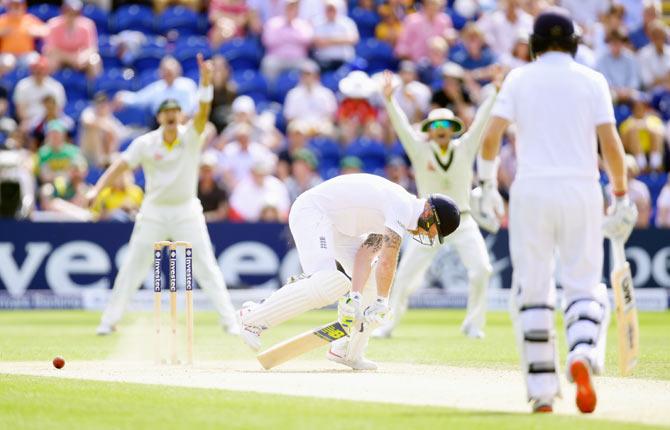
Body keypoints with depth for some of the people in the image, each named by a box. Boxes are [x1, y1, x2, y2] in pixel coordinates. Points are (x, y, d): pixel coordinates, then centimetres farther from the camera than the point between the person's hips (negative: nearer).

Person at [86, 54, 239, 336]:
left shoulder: (191, 137, -8)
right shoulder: (145, 143, -6)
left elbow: (203, 112, -25)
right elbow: (121, 165, -14)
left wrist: (206, 82, -43)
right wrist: (97, 189, -29)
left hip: (187, 211, -1)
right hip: (153, 211, 1)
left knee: (206, 267, -3)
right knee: (132, 267, 4)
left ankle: (229, 320, 2)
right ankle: (109, 321, 12)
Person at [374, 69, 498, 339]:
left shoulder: (465, 148, 0)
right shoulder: (420, 150, -3)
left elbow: (482, 121, -7)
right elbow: (401, 125, -14)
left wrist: (496, 92, -19)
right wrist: (389, 99, -29)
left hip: (462, 223, 1)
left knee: (481, 270, -16)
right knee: (405, 277, -1)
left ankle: (473, 324, 0)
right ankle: (389, 323, 20)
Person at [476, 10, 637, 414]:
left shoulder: (519, 78, 5)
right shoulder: (592, 80, 4)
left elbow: (491, 136, -4)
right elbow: (610, 142, -4)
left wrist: (487, 185, 9)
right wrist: (622, 195, 4)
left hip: (531, 193, 0)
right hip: (581, 191, 0)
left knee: (532, 290, 7)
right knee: (585, 286, 5)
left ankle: (542, 390, 3)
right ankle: (583, 355, -25)